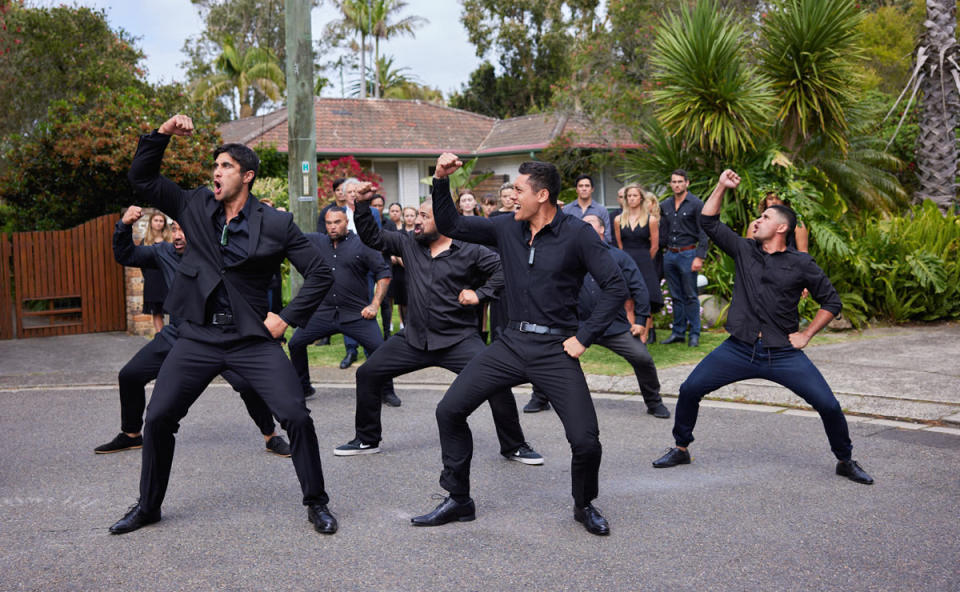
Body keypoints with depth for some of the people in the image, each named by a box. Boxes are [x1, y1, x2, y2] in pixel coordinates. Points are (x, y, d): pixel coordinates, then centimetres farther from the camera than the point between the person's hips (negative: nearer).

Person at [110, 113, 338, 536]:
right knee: (158, 419, 4)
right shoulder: (195, 207, 7)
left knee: (296, 417, -12)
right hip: (198, 338, 3)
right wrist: (162, 134, -2)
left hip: (253, 339, -3)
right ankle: (148, 505, 25)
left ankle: (316, 502, 7)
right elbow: (141, 179, 10)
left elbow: (319, 274, 0)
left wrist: (287, 317, -7)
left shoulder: (276, 224, -3)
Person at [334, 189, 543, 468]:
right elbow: (372, 237, 10)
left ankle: (514, 447, 2)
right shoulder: (408, 244, 7)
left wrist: (480, 294, -13)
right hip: (413, 339, 4)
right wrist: (361, 205, -2)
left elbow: (505, 267, -7)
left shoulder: (469, 252, -6)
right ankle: (366, 440, 22)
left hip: (458, 339, -4)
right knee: (367, 374, 3)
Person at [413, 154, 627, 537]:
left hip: (555, 350, -5)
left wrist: (584, 337, -12)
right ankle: (459, 500, 16)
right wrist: (441, 180, -1)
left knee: (585, 440, -12)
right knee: (449, 410, -1)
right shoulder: (507, 229, 7)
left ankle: (584, 506, 20)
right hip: (512, 343, 5)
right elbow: (450, 226, 12)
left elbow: (615, 287, -9)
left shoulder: (576, 235, -8)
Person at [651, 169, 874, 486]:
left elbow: (831, 301, 6)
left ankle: (846, 461, 17)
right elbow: (708, 222, 7)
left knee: (829, 405, -8)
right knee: (689, 390, -3)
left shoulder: (801, 264, -1)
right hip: (739, 349, 2)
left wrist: (806, 335, 0)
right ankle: (681, 449, 18)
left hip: (783, 353, -2)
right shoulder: (743, 250, 6)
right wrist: (722, 186, 0)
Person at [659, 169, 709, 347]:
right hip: (669, 255, 5)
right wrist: (662, 251, 9)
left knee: (690, 296, -2)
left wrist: (699, 257, -14)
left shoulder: (696, 204, -5)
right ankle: (678, 332, 16)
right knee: (676, 296, 10)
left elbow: (703, 233, -7)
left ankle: (694, 334, 4)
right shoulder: (665, 205, 11)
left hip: (688, 254, -5)